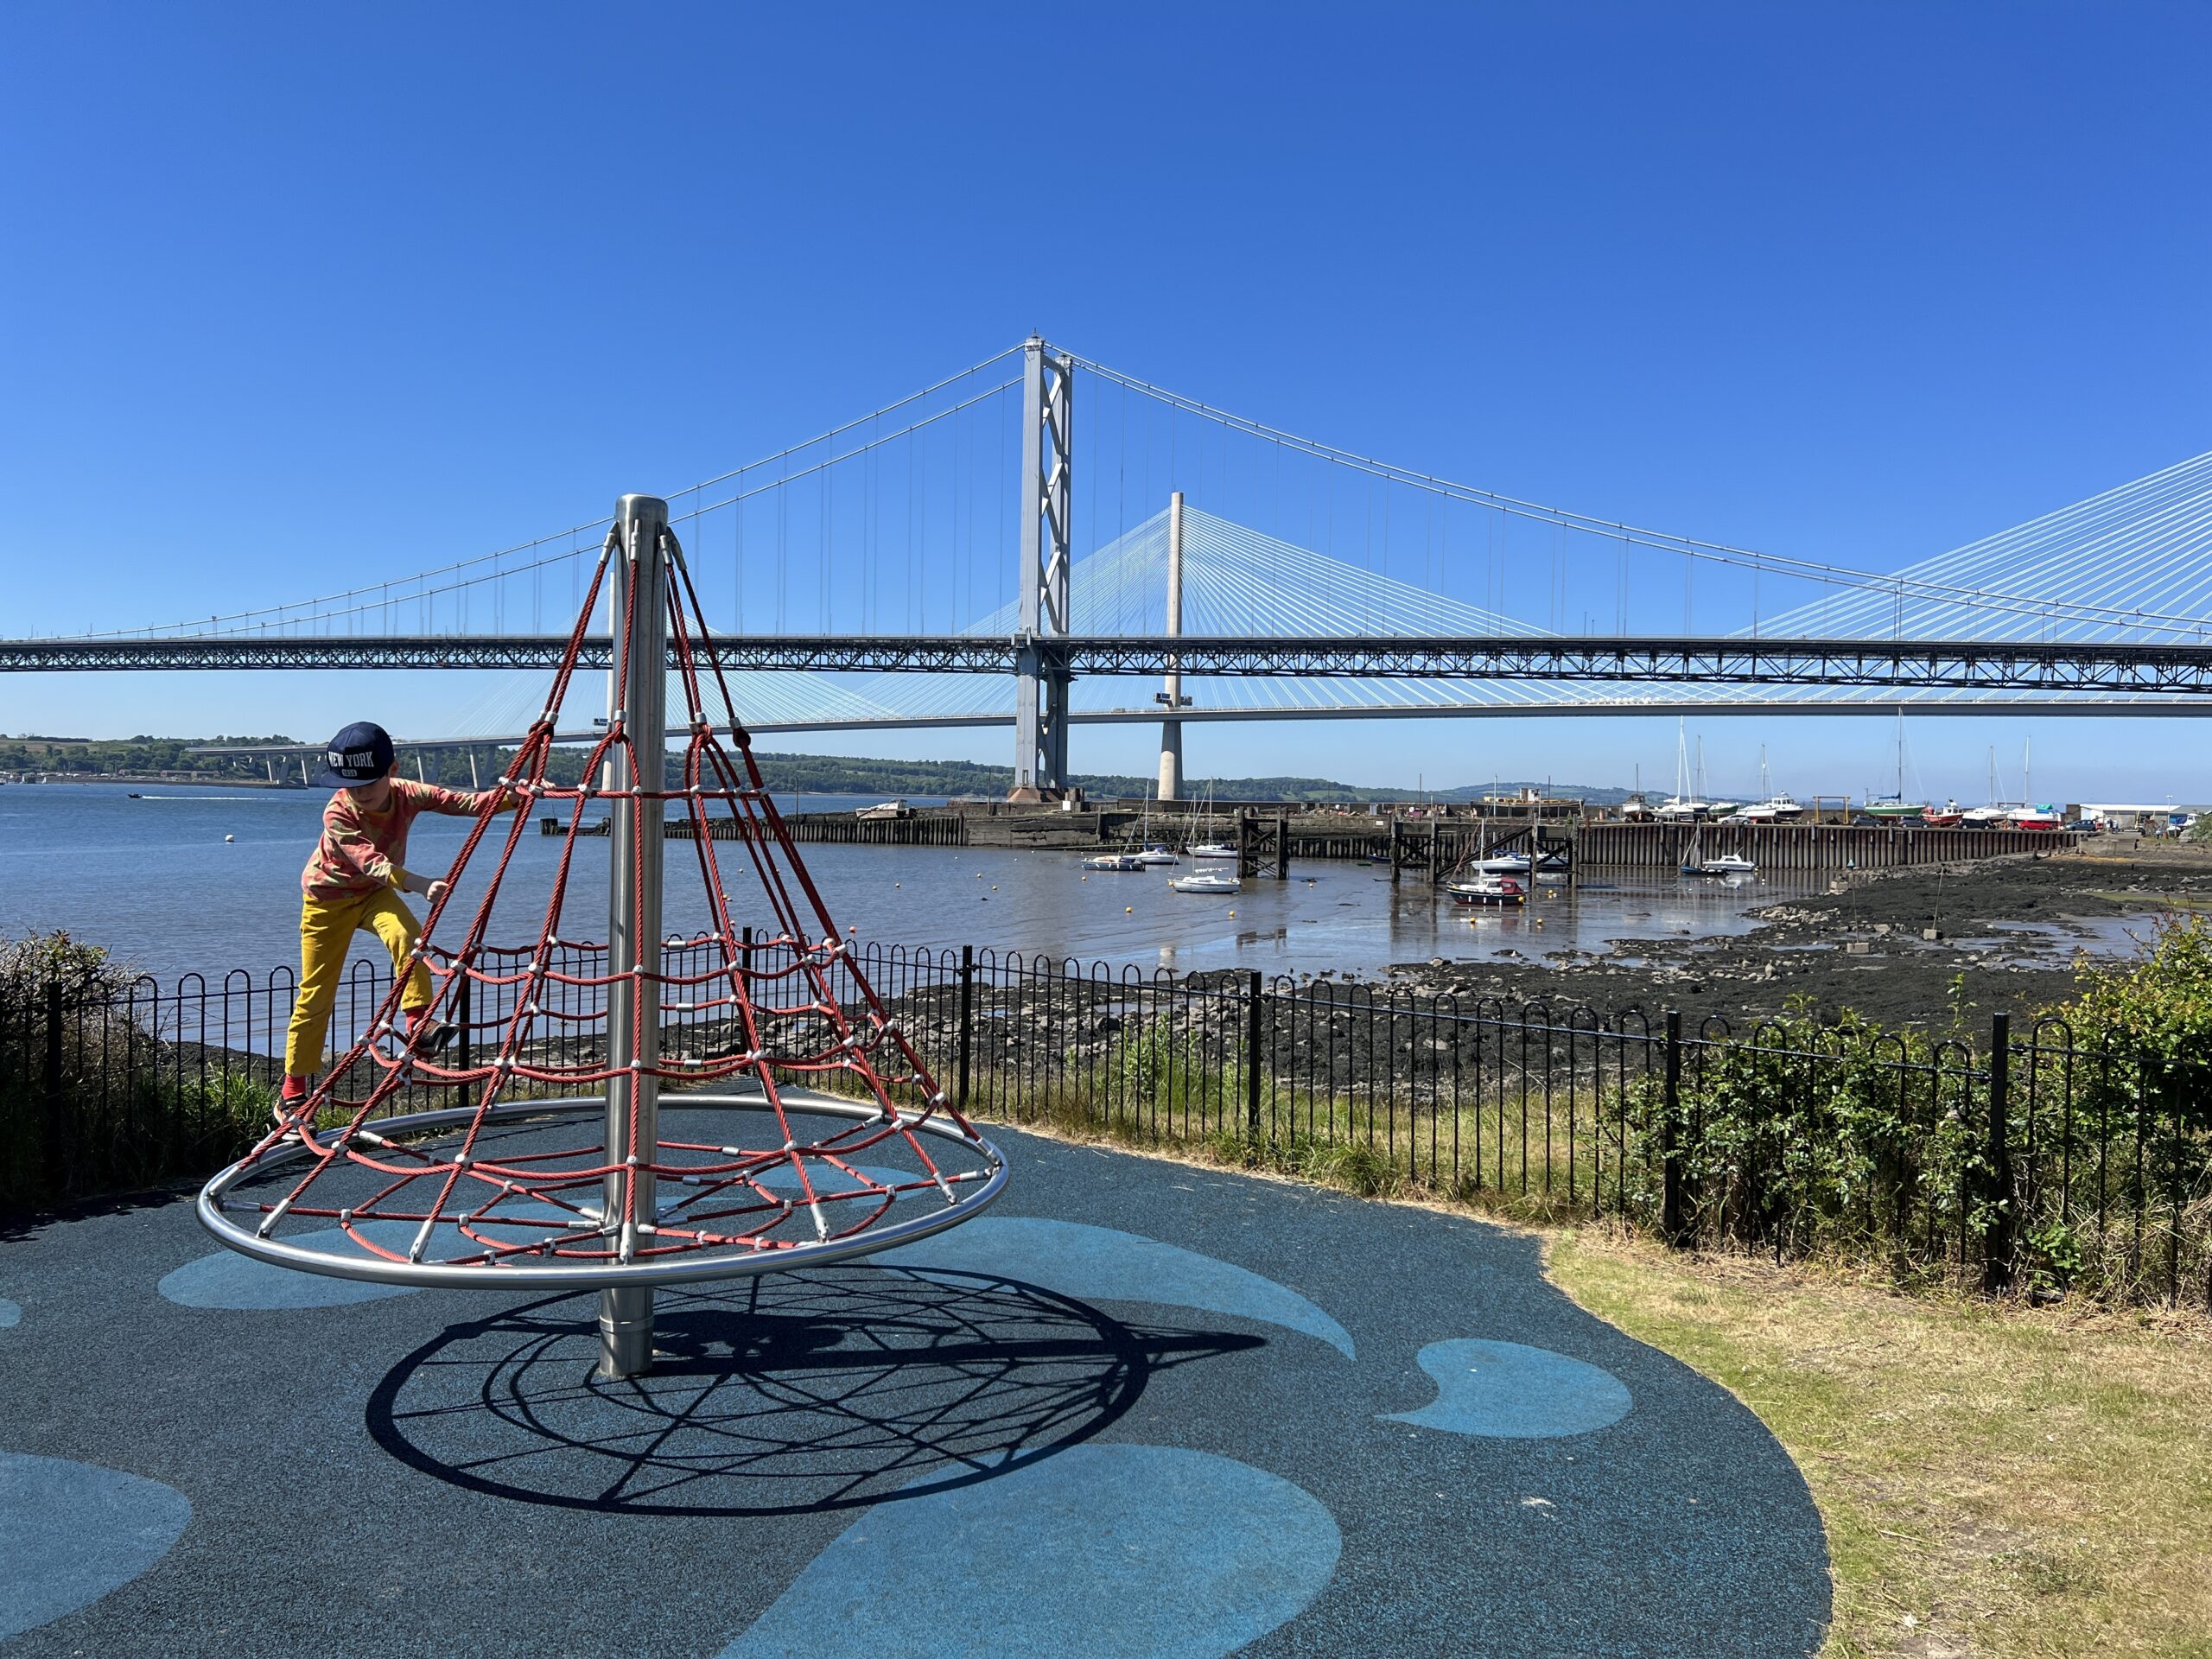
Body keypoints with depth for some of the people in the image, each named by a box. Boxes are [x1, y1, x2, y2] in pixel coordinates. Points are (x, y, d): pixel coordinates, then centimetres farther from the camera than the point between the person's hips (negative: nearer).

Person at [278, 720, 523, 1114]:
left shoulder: (407, 794, -21)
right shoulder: (337, 814, -33)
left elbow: (461, 802, -28)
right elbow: (373, 863, -43)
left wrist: (509, 798, -46)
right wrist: (421, 884, -59)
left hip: (374, 892, 3)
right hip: (327, 898, -3)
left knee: (406, 934, -33)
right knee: (315, 995, 2)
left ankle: (418, 1024, -29)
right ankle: (292, 1092, 15)